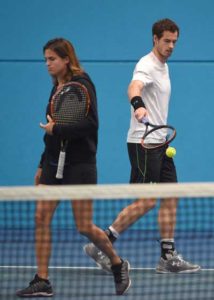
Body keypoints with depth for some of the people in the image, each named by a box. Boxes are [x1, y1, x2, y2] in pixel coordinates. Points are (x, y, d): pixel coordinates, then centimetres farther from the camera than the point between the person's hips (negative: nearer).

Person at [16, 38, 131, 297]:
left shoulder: (82, 84, -10)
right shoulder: (56, 88, 13)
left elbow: (90, 123, -20)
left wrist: (57, 129, -18)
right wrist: (43, 165, 19)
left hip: (79, 164, -7)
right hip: (55, 163, 7)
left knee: (85, 227, -4)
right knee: (41, 216, -3)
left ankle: (118, 265, 20)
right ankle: (42, 282, 0)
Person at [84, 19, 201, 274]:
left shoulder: (163, 67, 16)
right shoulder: (147, 66, -14)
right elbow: (134, 87, -36)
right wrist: (138, 106, -57)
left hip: (159, 144, 9)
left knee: (170, 197, 7)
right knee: (146, 201, -11)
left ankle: (168, 258, 9)